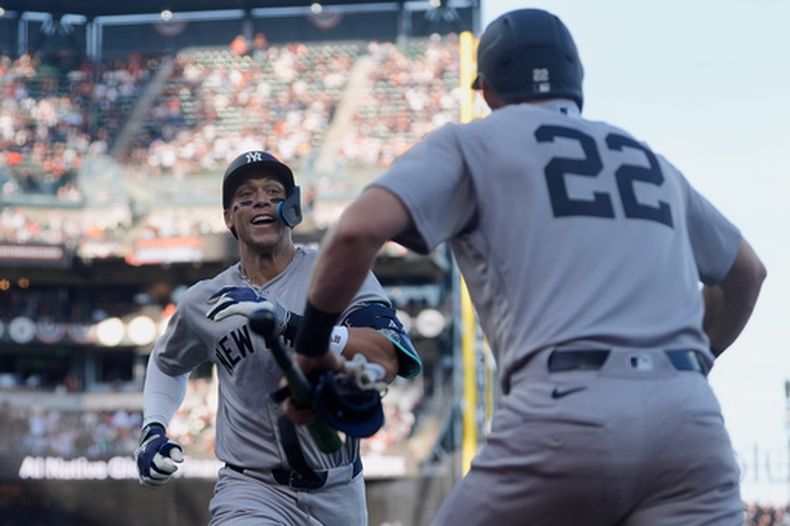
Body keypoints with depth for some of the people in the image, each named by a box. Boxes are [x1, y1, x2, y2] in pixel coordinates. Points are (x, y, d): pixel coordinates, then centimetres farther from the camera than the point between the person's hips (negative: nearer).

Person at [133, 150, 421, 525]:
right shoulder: (204, 302, 1)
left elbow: (386, 361, -25)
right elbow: (167, 363, 23)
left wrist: (288, 323, -34)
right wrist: (153, 431, 7)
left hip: (338, 493, 1)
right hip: (252, 490, -1)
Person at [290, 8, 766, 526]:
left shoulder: (471, 142, 13)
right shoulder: (650, 160, 28)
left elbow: (359, 229, -4)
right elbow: (747, 272, 40)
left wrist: (311, 345, 9)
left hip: (566, 411, -4)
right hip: (689, 414, 4)